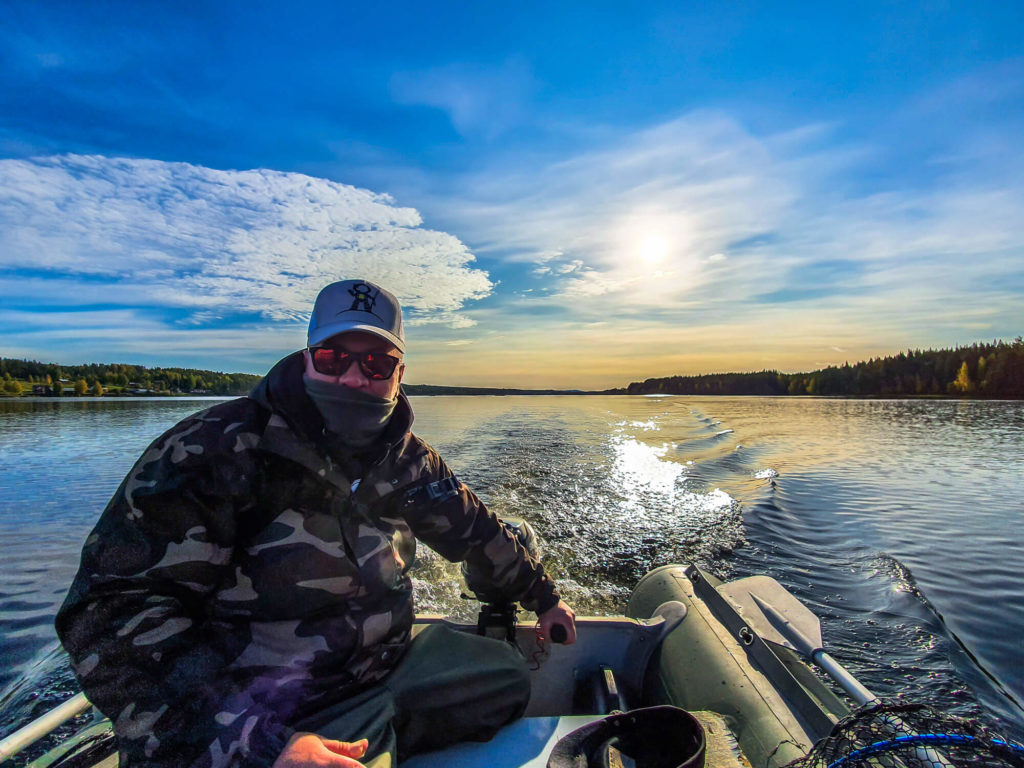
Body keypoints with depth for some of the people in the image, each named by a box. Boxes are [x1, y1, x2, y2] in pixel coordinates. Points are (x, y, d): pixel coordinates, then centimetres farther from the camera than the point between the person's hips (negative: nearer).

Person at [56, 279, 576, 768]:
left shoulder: (402, 457, -2)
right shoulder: (218, 451, -18)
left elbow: (474, 530, 10)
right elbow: (114, 612, -23)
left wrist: (544, 598, 18)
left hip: (382, 670, 6)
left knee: (504, 674, 10)